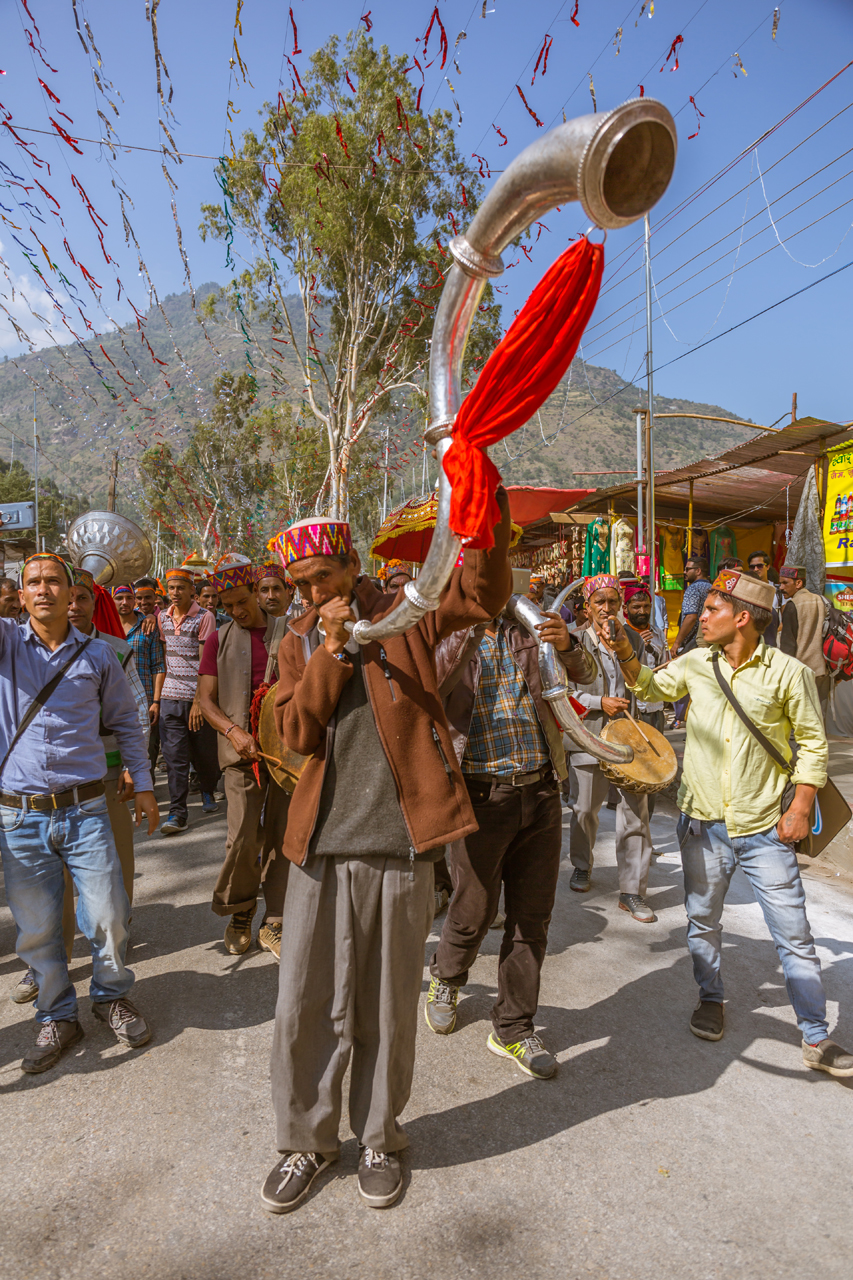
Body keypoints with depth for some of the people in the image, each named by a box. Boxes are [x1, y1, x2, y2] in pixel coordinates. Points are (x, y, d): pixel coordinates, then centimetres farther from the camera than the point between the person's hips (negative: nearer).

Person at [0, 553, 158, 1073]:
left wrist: (143, 784, 9)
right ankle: (57, 1017, 33)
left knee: (109, 918, 5)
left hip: (85, 811, 0)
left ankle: (112, 995, 32)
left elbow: (126, 722, 11)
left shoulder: (98, 655, 3)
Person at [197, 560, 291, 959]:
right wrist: (233, 731, -13)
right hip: (243, 751, -1)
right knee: (243, 837, -7)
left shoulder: (288, 633, 10)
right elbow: (205, 699, 4)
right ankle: (239, 914, 19)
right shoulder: (219, 640, 9)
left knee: (282, 837, 4)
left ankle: (273, 925, 17)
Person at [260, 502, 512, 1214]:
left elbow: (484, 592, -13)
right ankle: (308, 1140, 36)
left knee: (389, 1007, 13)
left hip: (399, 846, -2)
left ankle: (380, 1139, 37)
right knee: (305, 1004, 11)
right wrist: (333, 648, -14)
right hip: (321, 847, 3)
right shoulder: (299, 643, 10)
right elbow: (297, 733, -4)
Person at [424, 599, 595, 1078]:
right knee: (475, 909, 9)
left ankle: (514, 1028, 29)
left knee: (533, 916, 10)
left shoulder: (528, 630, 8)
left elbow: (586, 675, 2)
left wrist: (568, 646, -20)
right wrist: (467, 629, -29)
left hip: (541, 791, 4)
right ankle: (446, 979, 42)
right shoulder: (445, 635, -1)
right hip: (482, 794, -3)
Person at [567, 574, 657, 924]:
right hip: (589, 736, -1)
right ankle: (582, 866, 38)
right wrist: (599, 703, -12)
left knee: (635, 812, -2)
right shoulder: (575, 642, -1)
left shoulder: (633, 640, 8)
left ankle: (632, 891, 9)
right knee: (585, 809, 12)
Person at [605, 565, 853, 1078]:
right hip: (705, 824, 3)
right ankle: (712, 1000, 40)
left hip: (765, 830, -3)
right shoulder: (696, 664, 0)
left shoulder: (788, 672, -9)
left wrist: (802, 807, -7)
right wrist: (624, 651, -3)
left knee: (794, 935, 5)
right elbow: (650, 688, 13)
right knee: (702, 922, 17)